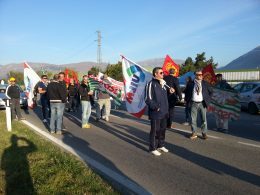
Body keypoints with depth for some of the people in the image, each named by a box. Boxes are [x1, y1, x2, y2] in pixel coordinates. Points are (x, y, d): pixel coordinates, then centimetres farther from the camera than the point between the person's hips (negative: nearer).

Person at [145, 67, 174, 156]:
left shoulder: (163, 84, 15)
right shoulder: (151, 84, -11)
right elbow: (148, 99, -16)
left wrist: (166, 109, 14)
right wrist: (156, 107, -18)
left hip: (164, 113, 8)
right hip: (155, 113, -8)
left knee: (162, 129, 16)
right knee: (155, 130, 1)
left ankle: (161, 145, 32)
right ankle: (153, 148, 14)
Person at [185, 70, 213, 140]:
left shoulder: (205, 83, 4)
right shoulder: (191, 84, 0)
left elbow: (211, 91, 14)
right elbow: (187, 93, 10)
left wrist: (207, 99, 6)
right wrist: (188, 101, 3)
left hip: (202, 103, 1)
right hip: (193, 103, 0)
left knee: (204, 119, 5)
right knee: (193, 119, 5)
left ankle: (204, 133, 17)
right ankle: (194, 133, 17)